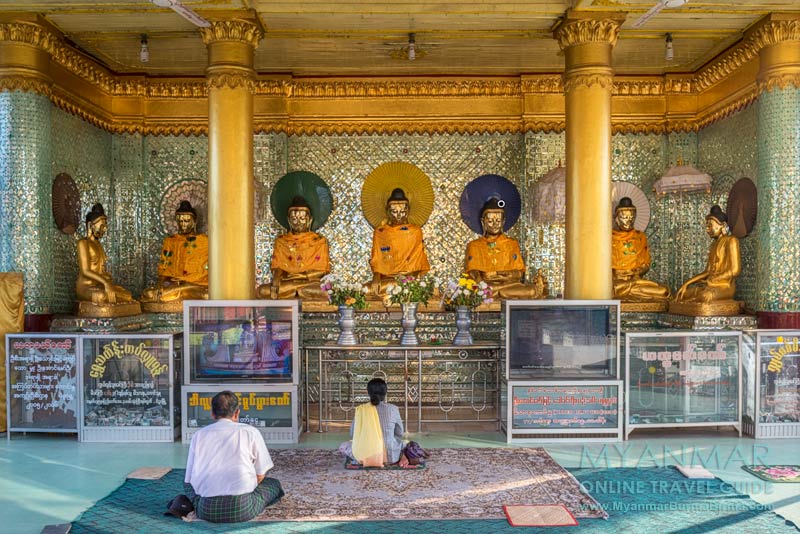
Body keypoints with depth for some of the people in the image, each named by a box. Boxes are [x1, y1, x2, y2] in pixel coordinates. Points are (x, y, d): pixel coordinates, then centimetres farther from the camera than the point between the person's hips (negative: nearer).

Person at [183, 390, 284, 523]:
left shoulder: (198, 435, 12)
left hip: (206, 511, 3)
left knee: (188, 483, 35)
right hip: (241, 510, -2)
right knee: (274, 484, 24)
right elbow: (260, 475, 10)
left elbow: (189, 479, 15)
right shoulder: (250, 431, 6)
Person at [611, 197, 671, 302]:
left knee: (663, 291, -23)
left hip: (635, 279, 3)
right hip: (615, 280, -3)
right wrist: (614, 272, -13)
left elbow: (646, 264, 13)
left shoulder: (640, 237, 15)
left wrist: (635, 272, -7)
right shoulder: (610, 237, 7)